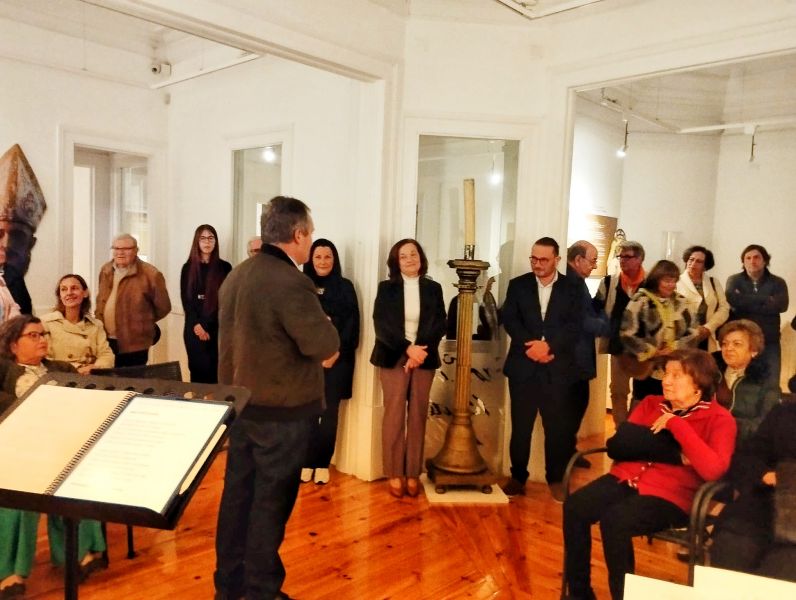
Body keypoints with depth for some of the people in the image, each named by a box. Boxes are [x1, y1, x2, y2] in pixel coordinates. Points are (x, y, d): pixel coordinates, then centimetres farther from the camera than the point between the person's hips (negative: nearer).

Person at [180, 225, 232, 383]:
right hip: (194, 328, 1)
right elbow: (186, 299, 3)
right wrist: (197, 325, -10)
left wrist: (206, 326, -8)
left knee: (215, 372, -2)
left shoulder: (224, 268, 2)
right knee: (198, 370, 2)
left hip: (217, 328, -1)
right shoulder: (188, 268, 8)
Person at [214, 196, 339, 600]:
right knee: (271, 501, 6)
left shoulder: (236, 275, 5)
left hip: (241, 402, 8)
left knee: (237, 492, 17)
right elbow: (327, 349, -21)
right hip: (282, 410, -8)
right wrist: (323, 328, 0)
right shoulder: (291, 283, -23)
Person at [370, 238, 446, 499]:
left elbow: (439, 325, 2)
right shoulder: (386, 288, 3)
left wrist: (421, 351, -13)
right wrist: (408, 348, -17)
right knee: (394, 415, 0)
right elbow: (381, 325, -6)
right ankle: (394, 474, 9)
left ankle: (413, 474, 12)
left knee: (418, 416, 4)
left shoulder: (433, 288, 8)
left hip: (424, 358, 2)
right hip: (393, 357, -2)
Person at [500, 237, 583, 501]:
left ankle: (556, 479, 19)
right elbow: (509, 319, -3)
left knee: (557, 426, 4)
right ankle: (518, 476, 21)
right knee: (520, 425, 8)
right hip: (523, 365, 1)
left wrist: (548, 345, -19)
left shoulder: (572, 289, 5)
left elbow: (574, 326, -5)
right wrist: (531, 346, -17)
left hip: (557, 368, 0)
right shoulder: (517, 285, 7)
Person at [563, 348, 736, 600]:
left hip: (670, 494, -5)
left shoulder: (719, 419, 0)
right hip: (627, 478, 5)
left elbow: (713, 469, -18)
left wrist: (676, 425, -15)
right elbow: (619, 442, -1)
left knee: (614, 519, -31)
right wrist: (675, 452, -10)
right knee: (574, 507, -21)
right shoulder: (651, 403, 13)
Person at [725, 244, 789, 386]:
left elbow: (781, 305, -10)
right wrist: (766, 300, -9)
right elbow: (733, 300, -15)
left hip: (769, 343, 1)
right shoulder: (734, 280, 6)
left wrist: (745, 303, -10)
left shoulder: (778, 283, 8)